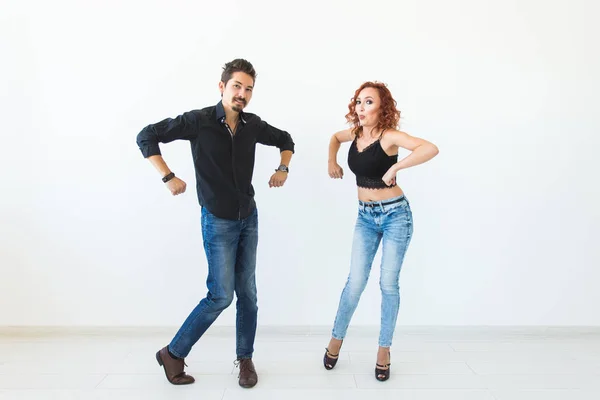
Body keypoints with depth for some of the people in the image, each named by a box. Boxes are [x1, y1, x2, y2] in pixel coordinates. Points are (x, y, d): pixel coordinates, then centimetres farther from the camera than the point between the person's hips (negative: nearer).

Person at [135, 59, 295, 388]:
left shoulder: (253, 125, -1)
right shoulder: (199, 121, -14)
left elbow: (285, 139, 19)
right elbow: (146, 136, -8)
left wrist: (283, 168, 2)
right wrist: (168, 177, -14)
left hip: (249, 218, 5)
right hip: (218, 222, -5)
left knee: (247, 292, 9)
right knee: (221, 296, -4)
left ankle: (245, 358, 26)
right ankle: (173, 354, 17)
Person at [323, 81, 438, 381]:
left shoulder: (389, 136, -18)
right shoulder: (356, 133, 1)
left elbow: (431, 149, -33)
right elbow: (335, 137, 25)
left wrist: (395, 167, -29)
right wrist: (332, 162, 10)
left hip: (395, 215, -4)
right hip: (365, 216, 4)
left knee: (388, 284, 2)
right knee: (355, 281, 2)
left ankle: (384, 350, 18)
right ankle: (336, 340, 20)